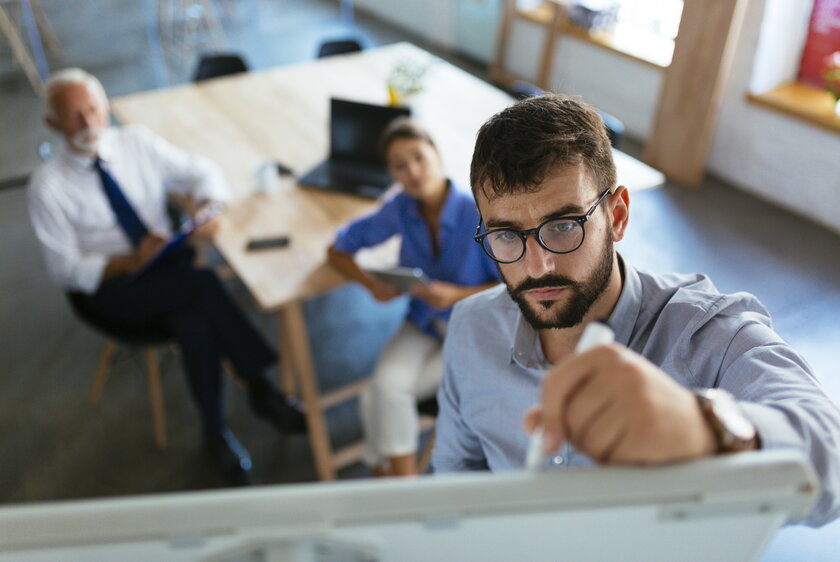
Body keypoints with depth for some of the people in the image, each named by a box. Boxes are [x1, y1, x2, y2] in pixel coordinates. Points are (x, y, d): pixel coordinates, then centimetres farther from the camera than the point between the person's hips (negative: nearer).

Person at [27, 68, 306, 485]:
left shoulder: (137, 143, 1)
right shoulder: (48, 185, -8)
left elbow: (203, 171, 6)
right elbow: (66, 270, -7)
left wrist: (207, 207, -17)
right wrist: (130, 263, -24)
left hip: (169, 269, 3)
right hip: (108, 290, -3)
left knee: (193, 323, -32)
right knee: (201, 284, -31)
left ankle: (215, 432, -14)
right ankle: (256, 385, -18)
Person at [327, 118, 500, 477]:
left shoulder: (478, 216, -21)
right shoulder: (401, 209, -10)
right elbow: (338, 250, 1)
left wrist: (457, 295, -27)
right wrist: (371, 284, -18)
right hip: (423, 324, 4)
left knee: (379, 396, -19)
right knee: (387, 385, -24)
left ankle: (385, 467, 6)